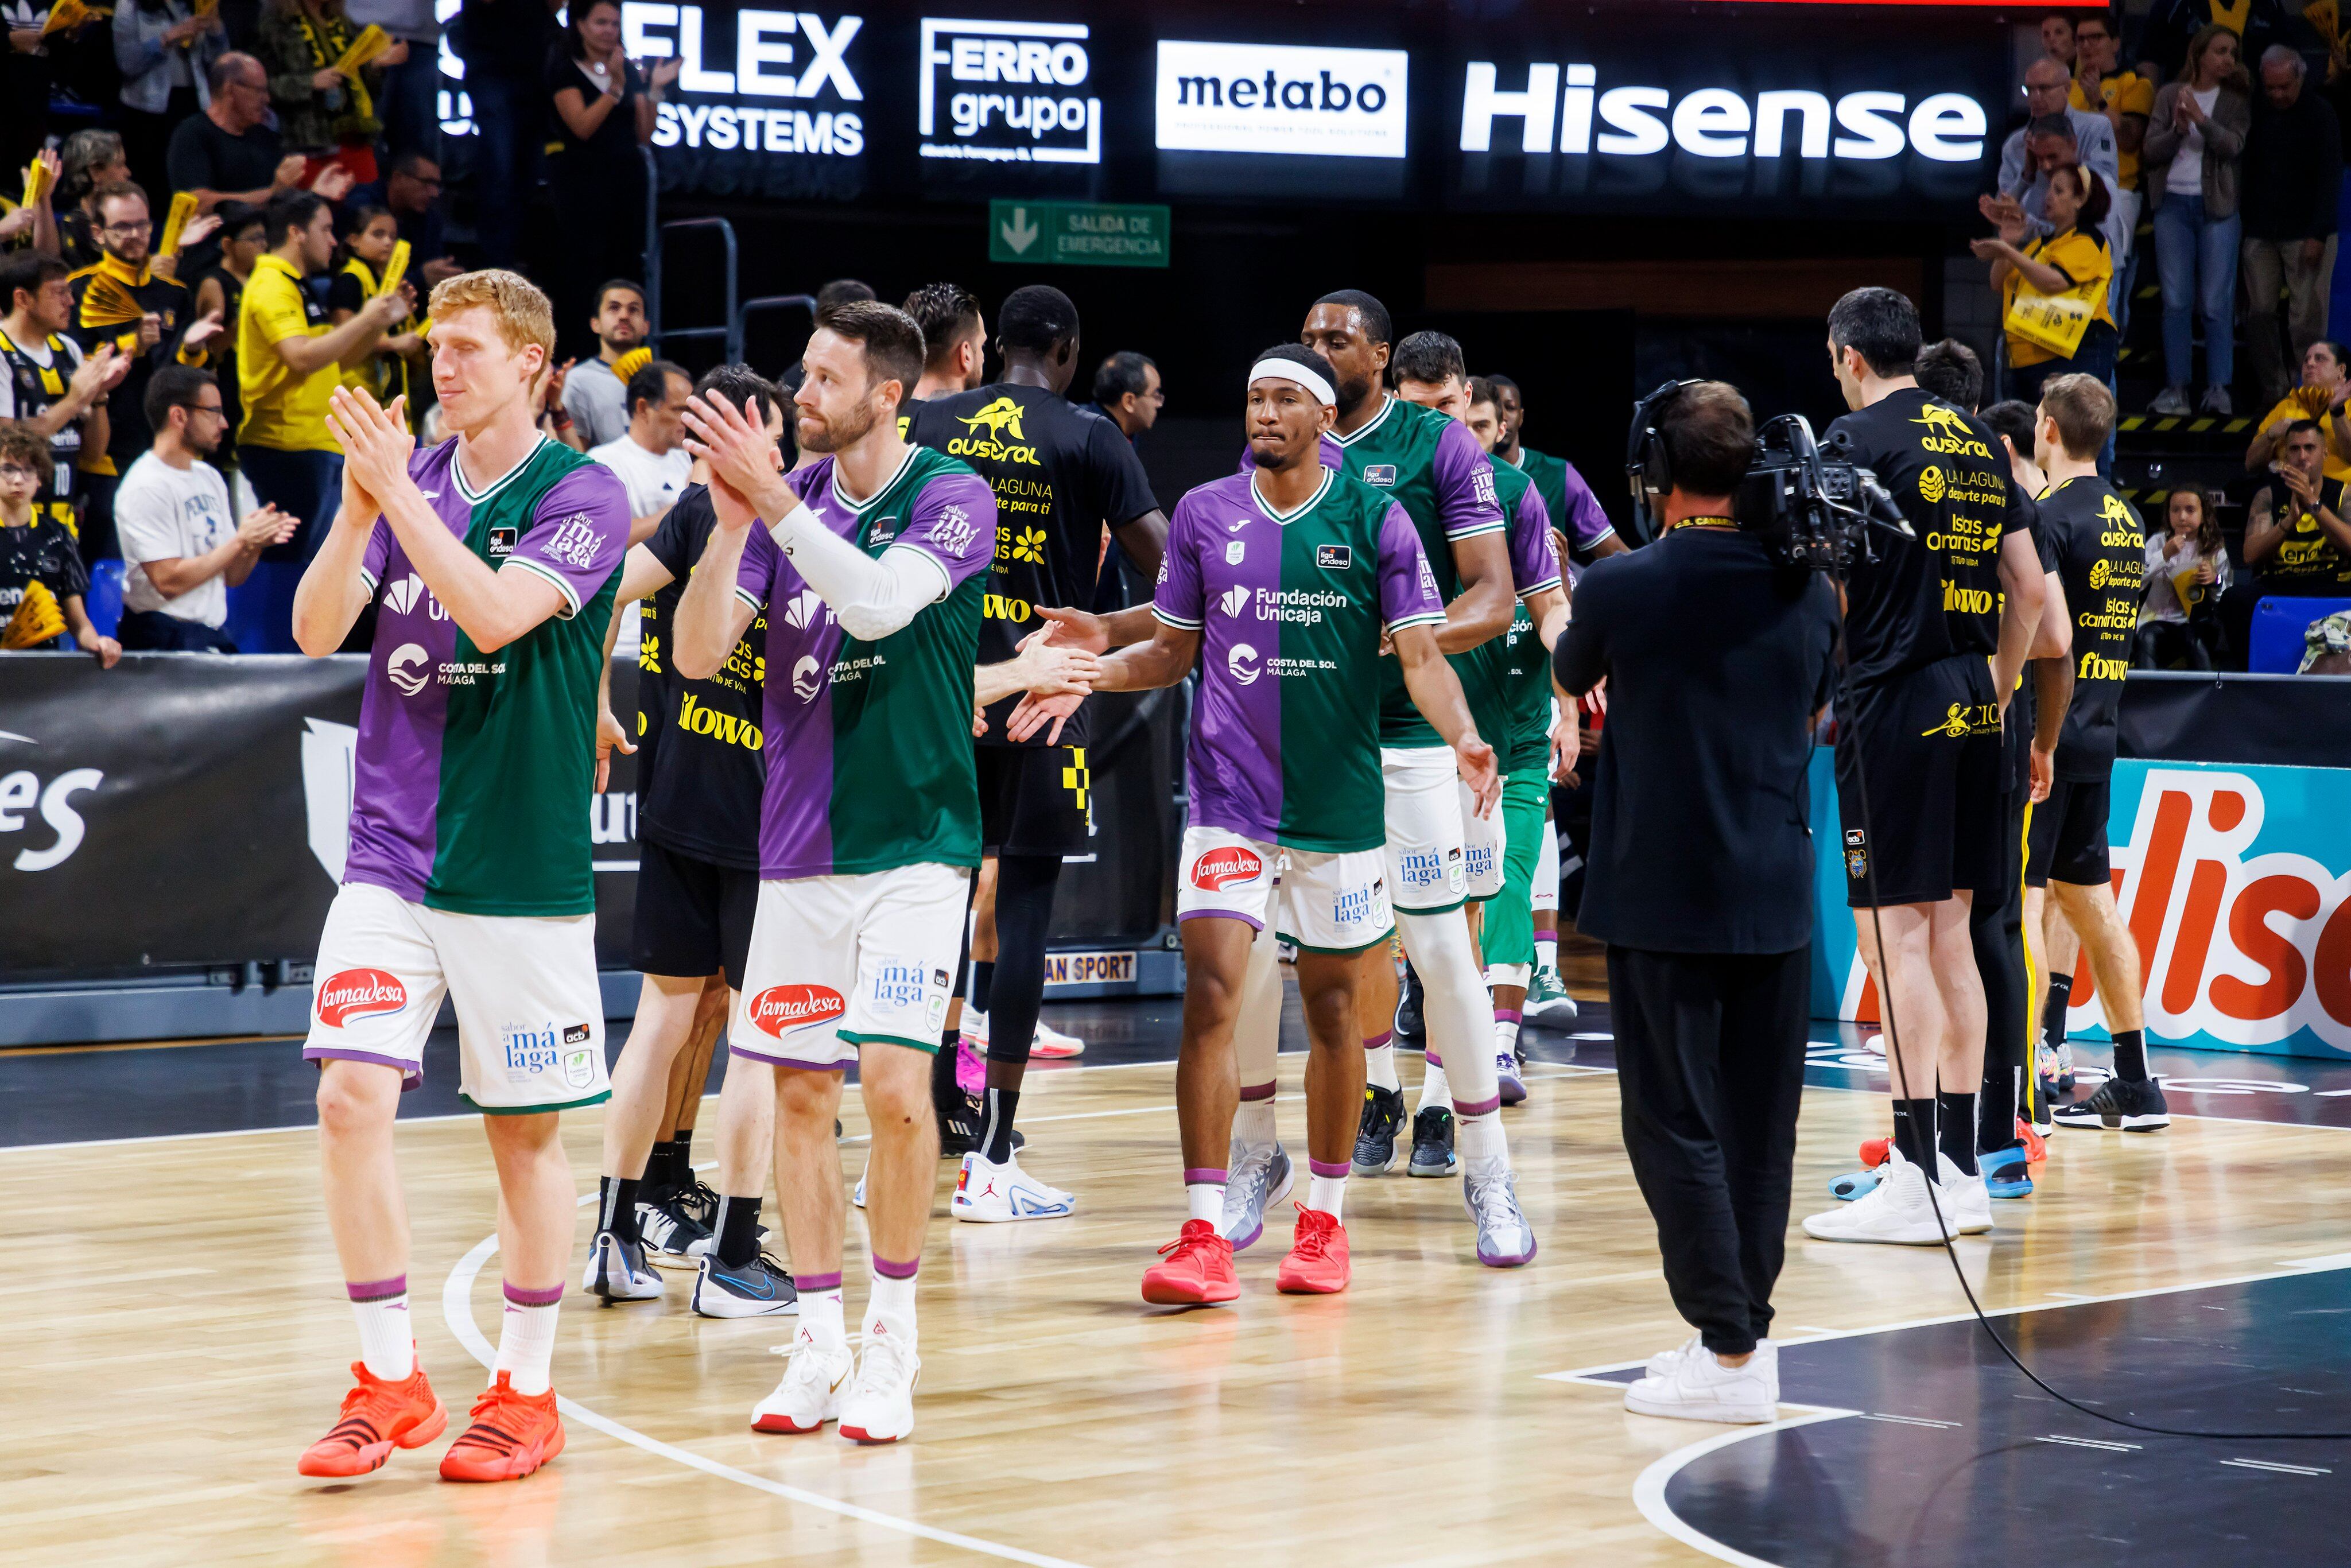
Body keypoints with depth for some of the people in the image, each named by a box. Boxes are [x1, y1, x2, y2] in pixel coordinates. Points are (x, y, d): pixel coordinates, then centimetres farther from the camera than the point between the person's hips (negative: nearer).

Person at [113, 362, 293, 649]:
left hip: (214, 636, 8)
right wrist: (240, 541, -13)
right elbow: (169, 582, -18)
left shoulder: (210, 478, 16)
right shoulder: (147, 488, -10)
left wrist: (256, 543, -3)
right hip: (164, 642, -8)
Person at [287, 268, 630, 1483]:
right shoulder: (409, 478, 8)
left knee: (524, 1131, 5)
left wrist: (399, 492, -22)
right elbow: (315, 630, -1)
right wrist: (358, 505, -15)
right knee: (351, 1096, -8)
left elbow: (497, 612, -22)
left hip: (524, 868, -4)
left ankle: (524, 1394, 18)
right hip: (391, 855, 4)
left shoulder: (583, 494, -6)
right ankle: (389, 1384, 3)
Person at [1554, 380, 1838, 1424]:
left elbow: (1569, 680, 11)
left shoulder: (1621, 587, -10)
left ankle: (1730, 1350, -5)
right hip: (1777, 896, 4)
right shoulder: (1808, 590, 2)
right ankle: (1750, 1330, 16)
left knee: (1678, 1126, -1)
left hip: (1662, 897, -4)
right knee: (1760, 1125, 11)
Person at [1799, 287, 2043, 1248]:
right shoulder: (1982, 445, 13)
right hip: (1968, 702, 7)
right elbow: (2028, 586, 14)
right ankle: (1961, 1167, 14)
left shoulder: (1859, 439, -7)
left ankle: (1917, 1175, -9)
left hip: (1892, 700, -7)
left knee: (1896, 933, -6)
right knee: (1949, 934, 11)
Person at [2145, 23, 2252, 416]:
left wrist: (2201, 120, -24)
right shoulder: (2169, 95, 8)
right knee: (2176, 301, 1)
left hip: (2217, 207, -1)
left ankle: (2218, 389, -1)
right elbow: (2151, 151, 2)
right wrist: (2177, 130, -15)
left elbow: (2234, 146, -11)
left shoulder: (2237, 101, 4)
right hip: (2173, 205, 1)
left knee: (2217, 303, -4)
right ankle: (2176, 388, 3)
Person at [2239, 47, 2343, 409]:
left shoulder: (2319, 114, -4)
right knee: (2259, 313, 1)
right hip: (2260, 230, 4)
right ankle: (2271, 390, 9)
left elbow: (2330, 176, -7)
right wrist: (2244, 223, 7)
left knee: (2307, 317, -8)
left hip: (2306, 233, -4)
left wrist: (2318, 234, -13)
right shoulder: (2257, 114, 8)